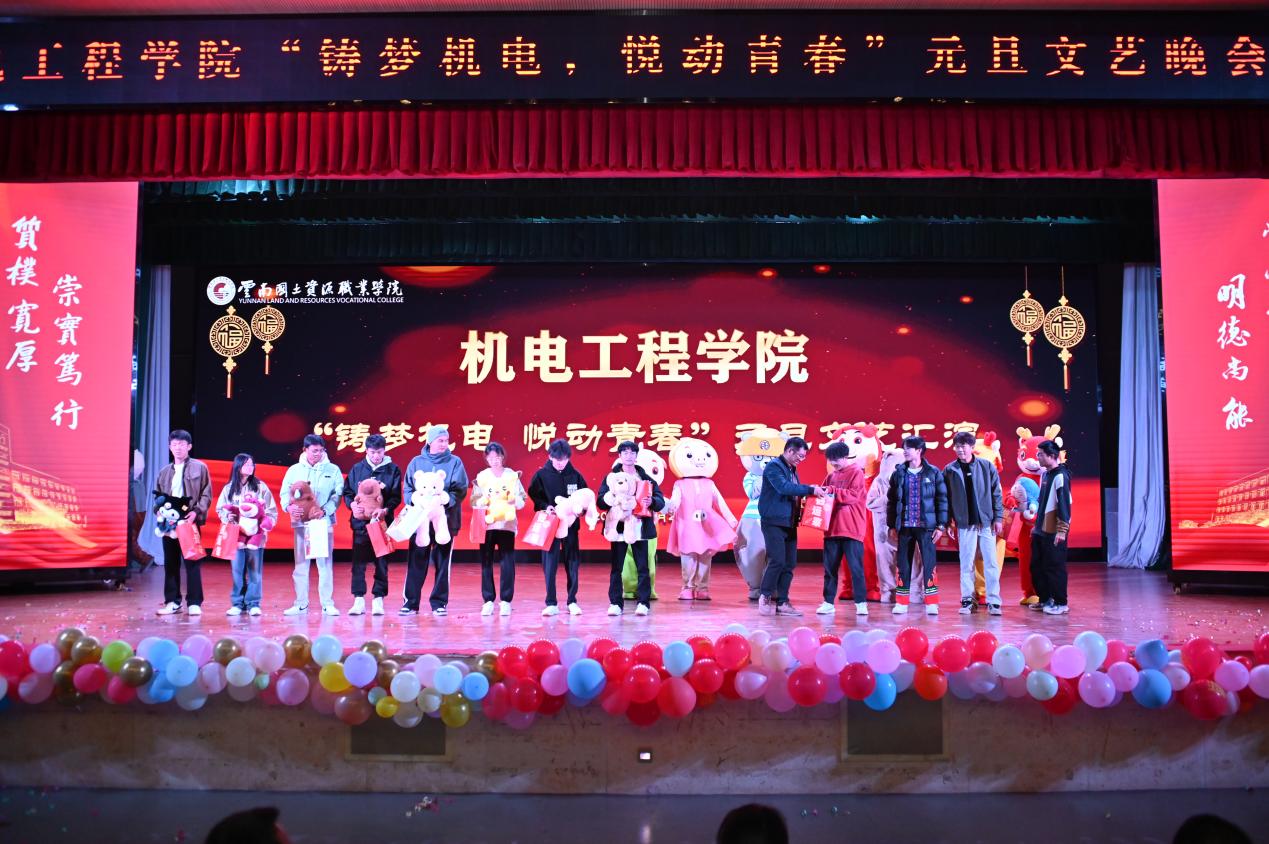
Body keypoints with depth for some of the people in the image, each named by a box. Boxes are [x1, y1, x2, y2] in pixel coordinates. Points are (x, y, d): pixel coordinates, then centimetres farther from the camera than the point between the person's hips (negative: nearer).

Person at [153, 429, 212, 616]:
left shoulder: (200, 467, 2)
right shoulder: (165, 472, 15)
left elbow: (206, 495, -2)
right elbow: (158, 496, 17)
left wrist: (196, 512, -15)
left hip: (191, 522, -4)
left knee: (192, 563, -2)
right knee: (170, 563, 8)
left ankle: (194, 603, 3)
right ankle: (172, 602, 15)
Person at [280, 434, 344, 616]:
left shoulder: (333, 470, 7)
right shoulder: (294, 470, 11)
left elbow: (338, 495, -1)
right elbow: (285, 493, 6)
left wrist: (325, 510, -16)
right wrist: (289, 506, -15)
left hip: (324, 522, -1)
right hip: (300, 522, 2)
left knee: (325, 563, -2)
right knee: (300, 564, 4)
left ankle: (327, 604, 2)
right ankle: (301, 604, 12)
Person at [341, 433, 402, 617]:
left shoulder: (393, 470, 3)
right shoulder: (357, 469, 8)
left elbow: (396, 497, -1)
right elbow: (347, 491, 8)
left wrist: (385, 510, -18)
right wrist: (352, 504, -12)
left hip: (382, 522, -1)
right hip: (360, 522, 1)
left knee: (381, 562, 3)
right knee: (358, 562, 2)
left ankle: (378, 599, 10)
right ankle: (359, 600, 9)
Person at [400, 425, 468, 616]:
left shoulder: (455, 462, 5)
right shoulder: (417, 462, 9)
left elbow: (461, 490, -3)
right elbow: (408, 489, 7)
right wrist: (416, 500, -13)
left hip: (445, 519, -1)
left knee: (442, 561, 4)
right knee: (416, 561, 0)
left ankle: (439, 603, 11)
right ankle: (411, 602, 6)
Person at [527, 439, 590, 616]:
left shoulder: (575, 475, 2)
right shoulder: (541, 475, -1)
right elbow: (533, 496, 1)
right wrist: (545, 507, -15)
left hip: (571, 524, 1)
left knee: (572, 563, 5)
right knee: (549, 564, 0)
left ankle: (572, 601, 15)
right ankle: (551, 603, 6)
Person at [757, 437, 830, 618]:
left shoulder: (792, 470, 16)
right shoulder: (773, 467, -11)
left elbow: (794, 492, 17)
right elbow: (784, 487, -26)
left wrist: (813, 491, 0)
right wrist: (811, 490, -26)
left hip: (789, 523, 9)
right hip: (774, 522, -8)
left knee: (789, 564, 5)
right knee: (777, 561, -13)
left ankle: (781, 602, 11)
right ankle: (765, 596, 5)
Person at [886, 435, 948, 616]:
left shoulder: (933, 473, 0)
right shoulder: (898, 474, 7)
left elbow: (942, 499, 0)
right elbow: (891, 501, 10)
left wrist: (941, 525, -5)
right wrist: (892, 526, 7)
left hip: (926, 526, -2)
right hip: (904, 526, 3)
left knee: (929, 563, -4)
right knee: (903, 564, 5)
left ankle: (931, 603, 4)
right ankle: (901, 603, 12)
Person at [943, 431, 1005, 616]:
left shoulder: (987, 466, 0)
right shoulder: (950, 470, 2)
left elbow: (996, 493, 2)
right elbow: (946, 498, 5)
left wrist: (998, 518, -2)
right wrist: (947, 522, 1)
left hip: (986, 522, -1)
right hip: (964, 524, 1)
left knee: (991, 563, 0)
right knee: (966, 564, 5)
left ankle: (993, 601, 6)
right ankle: (968, 599, 13)